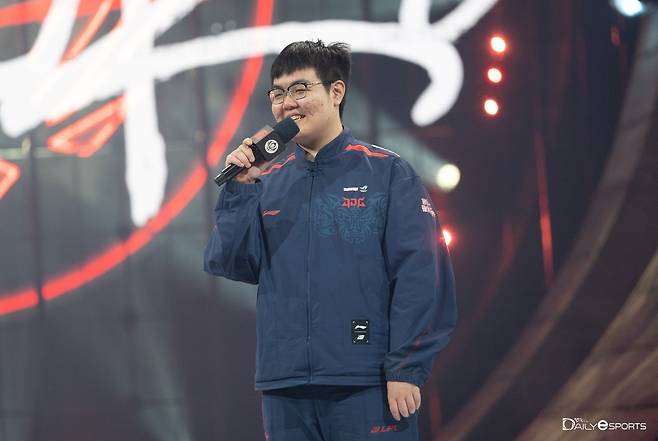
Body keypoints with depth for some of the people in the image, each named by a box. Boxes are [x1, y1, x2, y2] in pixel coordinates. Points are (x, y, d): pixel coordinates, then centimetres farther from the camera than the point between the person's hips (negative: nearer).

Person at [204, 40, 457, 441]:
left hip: (367, 388, -4)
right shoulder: (268, 184, 13)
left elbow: (420, 276, -8)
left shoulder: (387, 173, -1)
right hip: (285, 388, 5)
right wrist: (239, 189, -4)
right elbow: (229, 264, 5)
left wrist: (407, 370, -13)